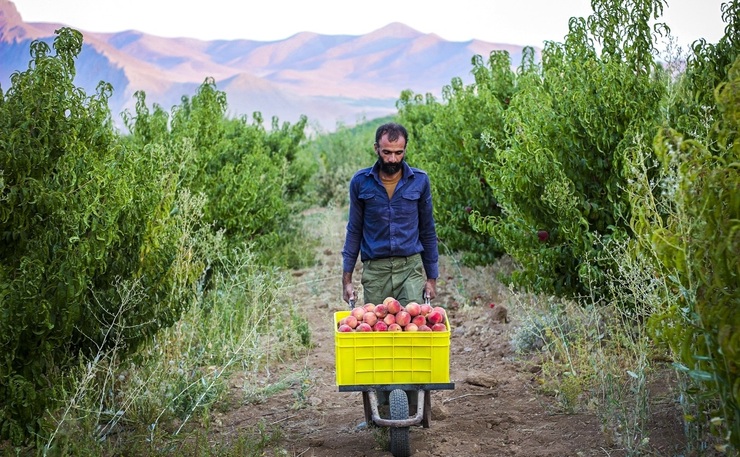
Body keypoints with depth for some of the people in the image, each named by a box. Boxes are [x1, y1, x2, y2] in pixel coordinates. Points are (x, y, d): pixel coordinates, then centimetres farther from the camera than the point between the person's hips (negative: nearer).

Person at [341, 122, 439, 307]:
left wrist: (432, 277, 9)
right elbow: (354, 231, 8)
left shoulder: (420, 180, 1)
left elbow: (427, 231, 9)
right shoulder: (360, 182, 1)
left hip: (411, 267, 0)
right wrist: (346, 279, 4)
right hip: (375, 270, 0)